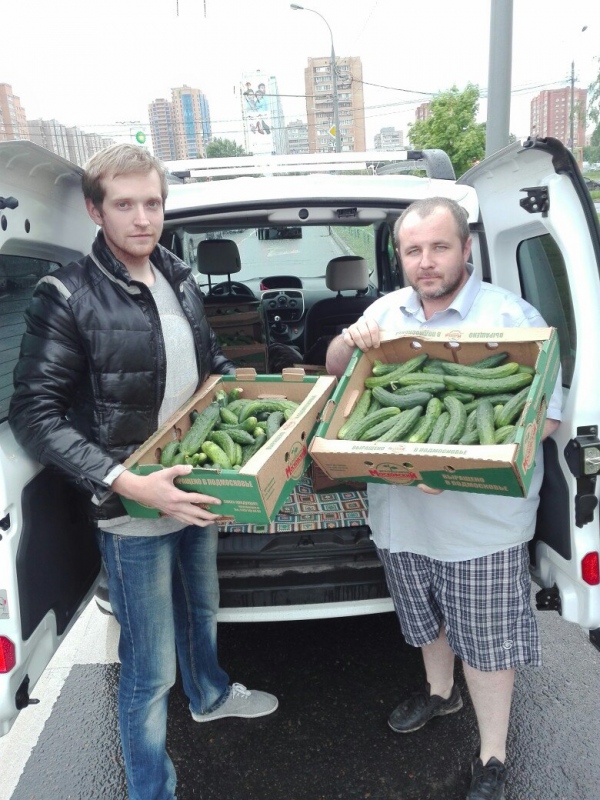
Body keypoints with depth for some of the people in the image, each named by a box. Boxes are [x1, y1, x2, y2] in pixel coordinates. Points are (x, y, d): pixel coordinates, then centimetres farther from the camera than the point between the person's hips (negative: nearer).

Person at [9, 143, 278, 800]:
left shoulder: (177, 278, 2)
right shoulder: (67, 297, -18)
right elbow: (35, 415, -21)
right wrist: (125, 482, -30)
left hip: (194, 490, 7)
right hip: (131, 513, -7)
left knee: (200, 609, 30)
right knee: (150, 668, 6)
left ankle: (210, 695, 60)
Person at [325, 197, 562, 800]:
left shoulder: (511, 316, -12)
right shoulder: (386, 311, 5)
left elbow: (543, 417, -16)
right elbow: (335, 368, 13)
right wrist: (350, 339, -11)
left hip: (482, 520, -4)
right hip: (401, 513, 5)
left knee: (485, 640, 10)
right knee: (427, 619, 26)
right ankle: (440, 692, 55)